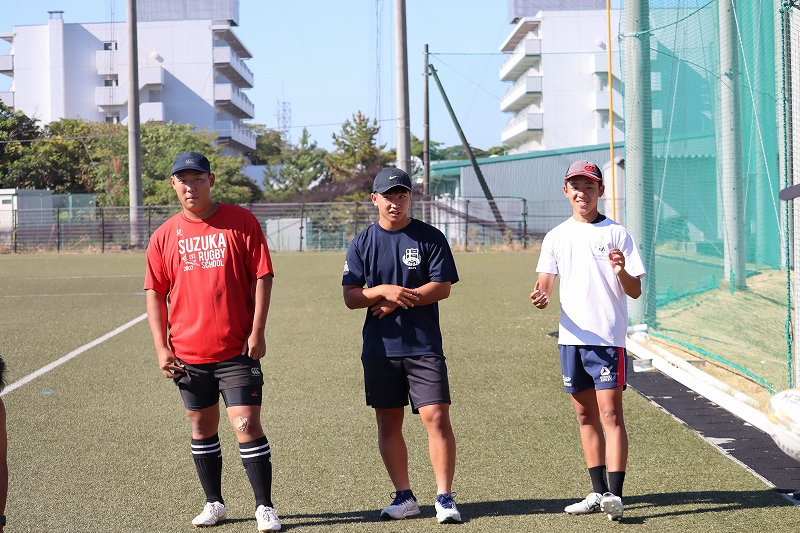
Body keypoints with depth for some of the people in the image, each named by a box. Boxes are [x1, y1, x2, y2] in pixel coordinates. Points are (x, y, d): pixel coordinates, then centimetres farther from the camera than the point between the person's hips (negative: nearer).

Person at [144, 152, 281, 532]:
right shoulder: (164, 236, 6)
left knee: (247, 425, -7)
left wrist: (257, 332, -9)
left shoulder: (241, 222, -2)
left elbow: (262, 276, -2)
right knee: (202, 428, 12)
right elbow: (155, 293, 9)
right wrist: (161, 348, 1)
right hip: (188, 354, 3)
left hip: (237, 350, -3)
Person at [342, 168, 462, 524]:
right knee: (388, 425, 7)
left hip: (424, 346, -3)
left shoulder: (430, 238, 2)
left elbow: (442, 287, -6)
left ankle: (444, 497, -3)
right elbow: (350, 297, 2)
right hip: (379, 348, 3)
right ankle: (404, 497, 17)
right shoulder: (362, 244, 7)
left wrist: (398, 301, -13)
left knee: (436, 417, -10)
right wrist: (383, 290, -16)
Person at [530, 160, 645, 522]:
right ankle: (598, 492, 18)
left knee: (610, 413, -11)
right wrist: (541, 297, -15)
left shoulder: (616, 234, 0)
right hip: (571, 338, 5)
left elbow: (635, 292, -2)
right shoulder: (556, 237, 11)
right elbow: (545, 285, 7)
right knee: (586, 416, 10)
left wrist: (622, 271, -22)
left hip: (608, 338, -5)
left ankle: (615, 495, -14)